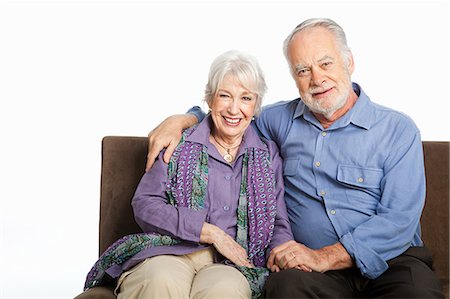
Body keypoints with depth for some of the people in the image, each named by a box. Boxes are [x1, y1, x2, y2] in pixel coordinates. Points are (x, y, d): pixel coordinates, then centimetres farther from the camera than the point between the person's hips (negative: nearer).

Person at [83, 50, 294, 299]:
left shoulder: (269, 155, 17)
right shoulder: (179, 144, 11)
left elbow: (279, 224, 16)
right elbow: (144, 204, 0)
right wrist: (211, 232, -8)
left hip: (231, 263, 1)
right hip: (169, 252, 0)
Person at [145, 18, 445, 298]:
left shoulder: (398, 129, 2)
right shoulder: (281, 119, 12)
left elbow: (399, 218, -7)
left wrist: (325, 257, -17)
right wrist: (181, 120, 10)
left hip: (391, 261, -1)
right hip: (311, 263, 1)